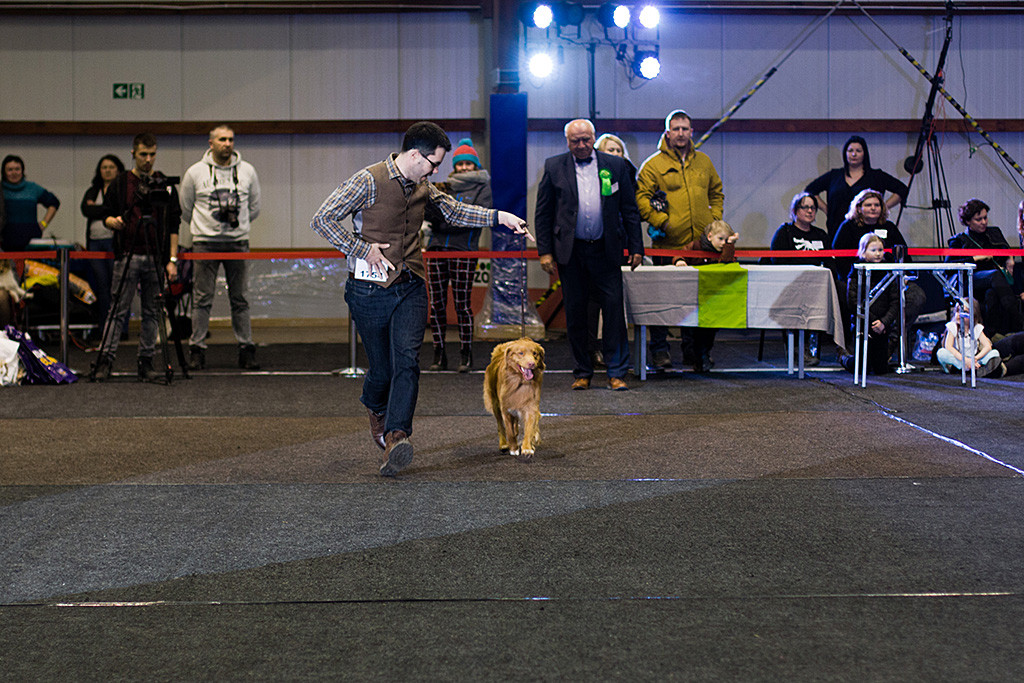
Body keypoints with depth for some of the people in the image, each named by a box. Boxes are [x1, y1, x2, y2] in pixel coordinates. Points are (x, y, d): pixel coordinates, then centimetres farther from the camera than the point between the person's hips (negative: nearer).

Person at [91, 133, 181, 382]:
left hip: (156, 258, 1)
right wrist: (112, 221, -14)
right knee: (117, 310, -4)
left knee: (152, 312, 3)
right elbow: (107, 214, 11)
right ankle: (105, 359, -3)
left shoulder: (165, 186, 9)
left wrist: (172, 260, 1)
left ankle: (146, 362, 9)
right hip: (127, 256, -1)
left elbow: (173, 226, 8)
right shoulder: (119, 184, 7)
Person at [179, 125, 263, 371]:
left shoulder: (247, 171, 5)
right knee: (202, 299, -2)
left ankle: (246, 350, 8)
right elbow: (185, 209, 12)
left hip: (238, 242, 1)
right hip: (205, 242, -1)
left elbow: (254, 207, 16)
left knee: (240, 299, 4)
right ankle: (197, 350, 3)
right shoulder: (195, 172, 1)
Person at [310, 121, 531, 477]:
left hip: (410, 287, 5)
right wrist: (363, 249, -15)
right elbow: (321, 220, -11)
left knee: (407, 358, -16)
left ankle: (395, 436, -24)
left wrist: (499, 217, 12)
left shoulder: (422, 187, 10)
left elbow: (453, 211, 24)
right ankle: (376, 408, 40)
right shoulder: (369, 181, -11)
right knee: (382, 367, 5)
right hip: (370, 290, -4)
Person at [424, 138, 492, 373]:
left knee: (462, 303, -5)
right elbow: (429, 215, 14)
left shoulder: (481, 188, 7)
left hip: (463, 250, -4)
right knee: (437, 303, 2)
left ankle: (466, 354, 3)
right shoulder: (446, 186, 18)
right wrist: (431, 199, -6)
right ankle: (439, 354, 9)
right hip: (436, 247, 4)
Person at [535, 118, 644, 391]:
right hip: (570, 252, 0)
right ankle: (582, 372, 16)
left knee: (614, 308, -5)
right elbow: (543, 213, 6)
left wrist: (636, 247, 4)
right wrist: (545, 251, 0)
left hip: (605, 251, 0)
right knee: (575, 312, 5)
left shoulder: (616, 166, 6)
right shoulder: (554, 167, 5)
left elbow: (630, 210, 8)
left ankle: (616, 373, 2)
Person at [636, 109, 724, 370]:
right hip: (667, 245, -4)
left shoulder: (703, 162, 13)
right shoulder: (654, 164, -2)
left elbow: (717, 192, 24)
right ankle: (659, 349, 9)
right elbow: (640, 197, -6)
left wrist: (714, 219, 11)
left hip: (700, 243, 4)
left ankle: (692, 348, 20)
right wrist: (660, 221, -15)